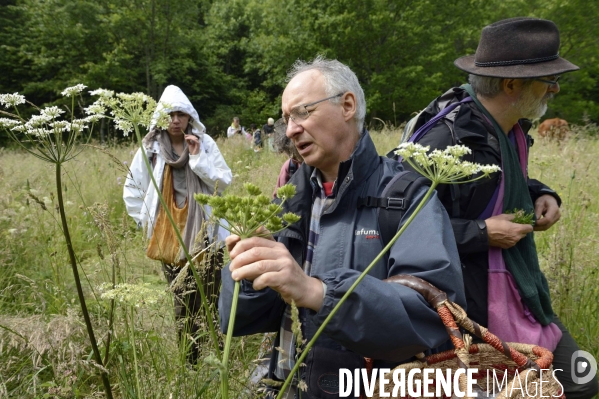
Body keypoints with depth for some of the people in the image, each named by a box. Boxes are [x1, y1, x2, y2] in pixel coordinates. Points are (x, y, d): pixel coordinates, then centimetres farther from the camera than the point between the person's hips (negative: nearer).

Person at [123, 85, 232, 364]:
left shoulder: (205, 143, 2)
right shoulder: (150, 147, 3)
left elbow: (224, 182, -3)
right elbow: (132, 188, 12)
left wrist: (198, 158, -11)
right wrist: (146, 221, 8)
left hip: (205, 234, 0)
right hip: (169, 236, 0)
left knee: (211, 299, 0)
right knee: (184, 302, 2)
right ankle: (190, 362, 16)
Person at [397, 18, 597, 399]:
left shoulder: (511, 129, 2)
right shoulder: (444, 141, -26)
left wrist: (539, 194, 0)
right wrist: (482, 234, -24)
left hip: (524, 294, 9)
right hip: (475, 307, -9)